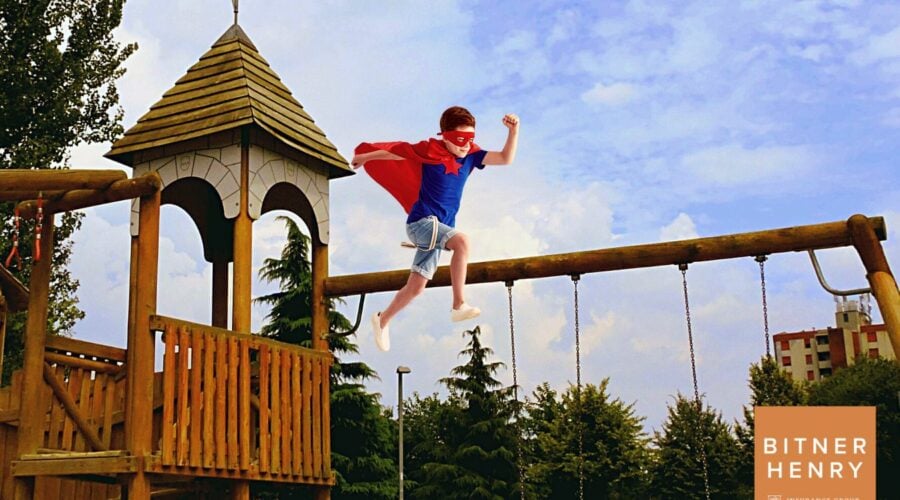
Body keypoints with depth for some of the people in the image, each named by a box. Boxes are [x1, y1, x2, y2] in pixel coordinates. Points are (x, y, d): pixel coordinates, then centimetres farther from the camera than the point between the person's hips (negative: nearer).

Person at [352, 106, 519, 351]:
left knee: (416, 288, 11)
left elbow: (506, 158, -5)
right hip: (421, 221, -6)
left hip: (439, 229, 6)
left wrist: (514, 131, -19)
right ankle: (459, 306, -31)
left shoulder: (471, 155, 3)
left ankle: (382, 319, 33)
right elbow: (394, 151, 3)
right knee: (462, 240, -33)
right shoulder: (430, 150, -10)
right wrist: (364, 157, 16)